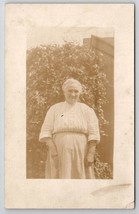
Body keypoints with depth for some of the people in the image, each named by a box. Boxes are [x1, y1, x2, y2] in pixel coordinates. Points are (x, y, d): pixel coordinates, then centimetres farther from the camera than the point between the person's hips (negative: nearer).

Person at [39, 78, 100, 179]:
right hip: (59, 153, 0)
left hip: (80, 153, 0)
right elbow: (46, 132, 4)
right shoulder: (54, 109, 11)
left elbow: (93, 134, 2)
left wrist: (91, 154, -9)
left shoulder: (87, 110, 9)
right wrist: (52, 148, -11)